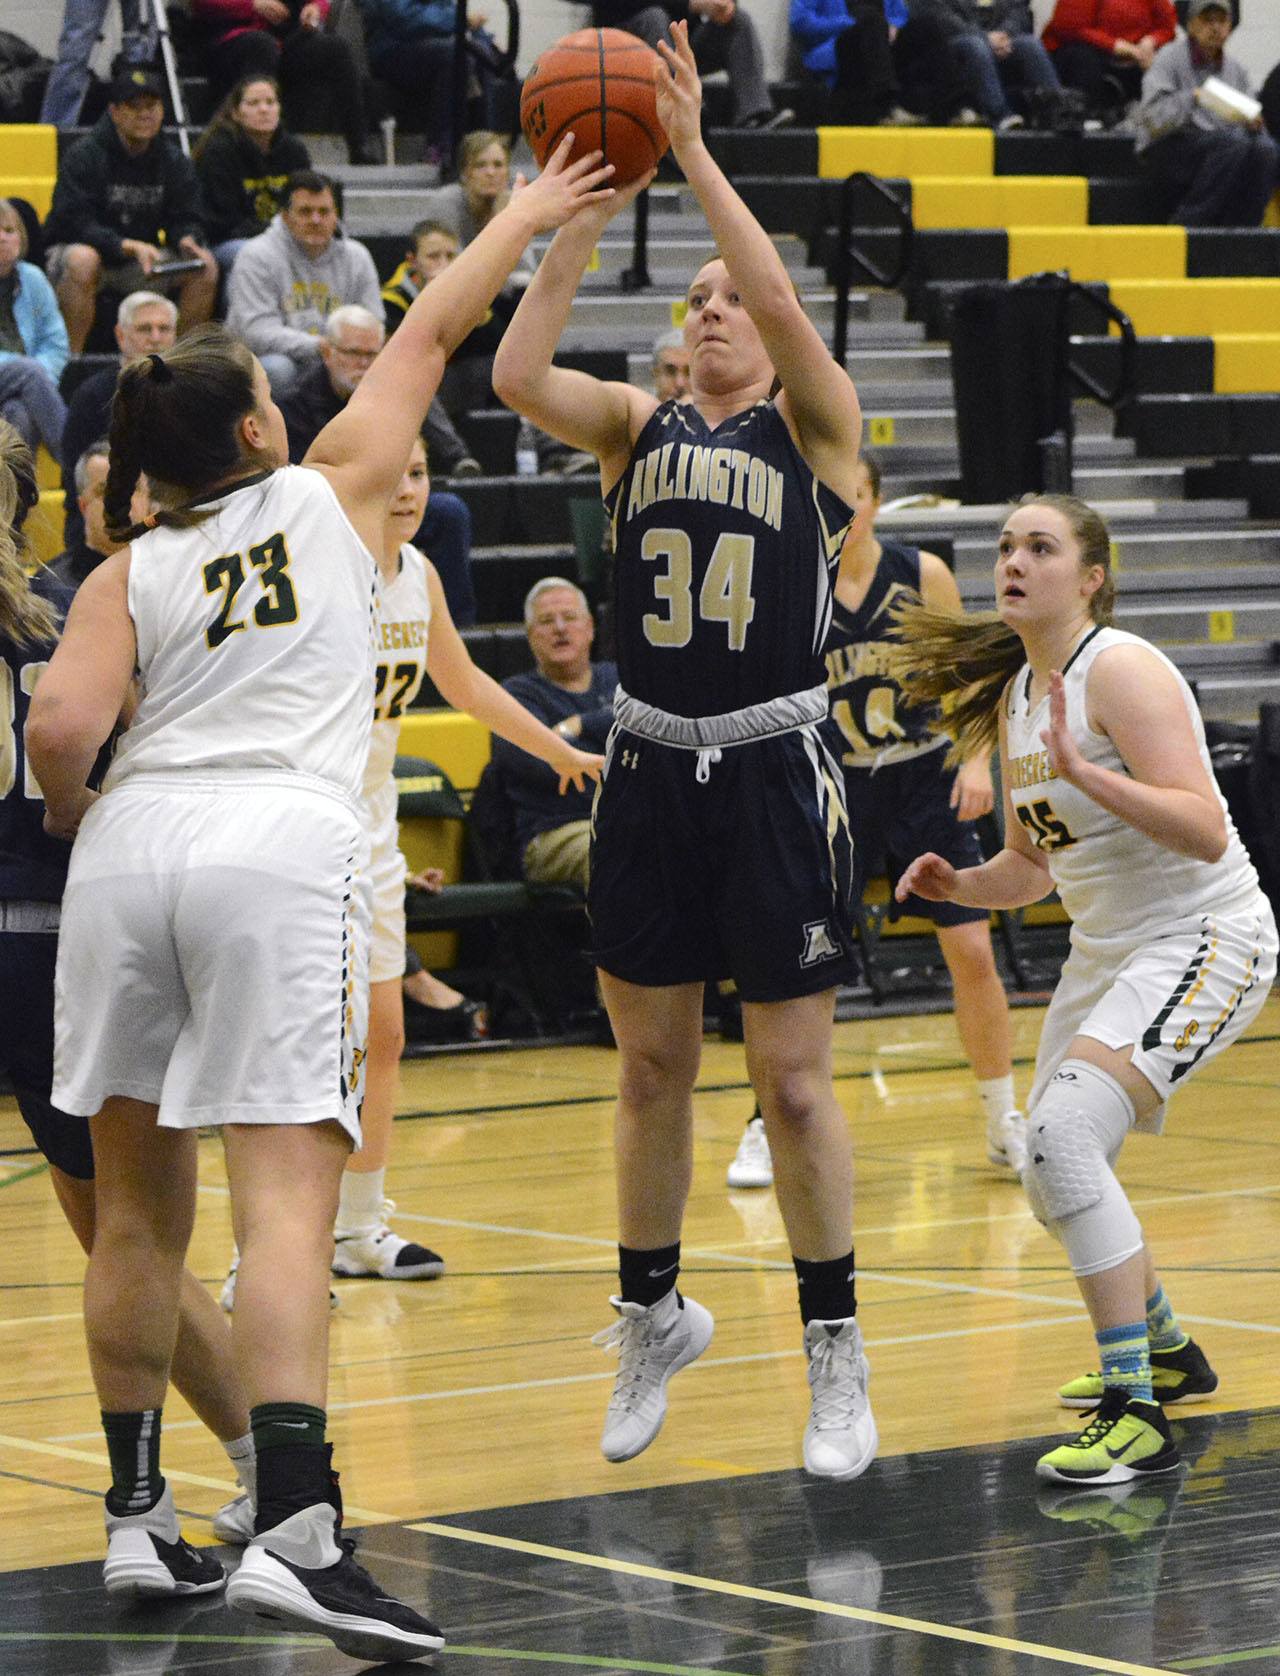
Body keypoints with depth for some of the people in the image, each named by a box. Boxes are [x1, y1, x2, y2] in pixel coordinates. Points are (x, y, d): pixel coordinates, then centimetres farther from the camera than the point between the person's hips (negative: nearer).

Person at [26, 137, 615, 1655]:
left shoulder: (128, 570, 13)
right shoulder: (330, 491, 14)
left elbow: (60, 729, -3)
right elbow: (429, 335, 26)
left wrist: (69, 815, 17)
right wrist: (527, 217, 39)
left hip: (132, 843, 3)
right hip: (281, 846, -3)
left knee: (136, 1206, 14)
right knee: (285, 1197, -12)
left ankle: (134, 1512, 22)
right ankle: (292, 1531, -26)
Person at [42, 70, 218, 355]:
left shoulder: (173, 161, 3)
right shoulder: (84, 156, -14)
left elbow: (185, 220, 2)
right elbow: (75, 224, -22)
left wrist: (187, 240, -24)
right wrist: (130, 246, -35)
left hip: (140, 259, 5)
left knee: (205, 266, -15)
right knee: (82, 260, -39)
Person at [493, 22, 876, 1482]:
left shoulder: (814, 425, 0)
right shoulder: (638, 426, 9)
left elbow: (781, 300, -20)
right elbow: (517, 374, -10)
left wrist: (690, 151, -21)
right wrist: (590, 206, -14)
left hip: (775, 771, -4)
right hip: (651, 766, 4)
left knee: (792, 1081, -1)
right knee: (651, 1068, 12)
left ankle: (834, 1350, 10)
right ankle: (653, 1317, 30)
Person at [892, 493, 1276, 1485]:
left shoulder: (1119, 670, -17)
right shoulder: (1013, 695, 9)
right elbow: (1033, 868, 18)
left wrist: (1083, 770, -35)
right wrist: (960, 886, -1)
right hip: (1106, 948, 10)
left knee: (1063, 1134, -27)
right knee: (1053, 1173, 17)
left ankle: (1136, 1415, -24)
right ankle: (1164, 1352, 43)